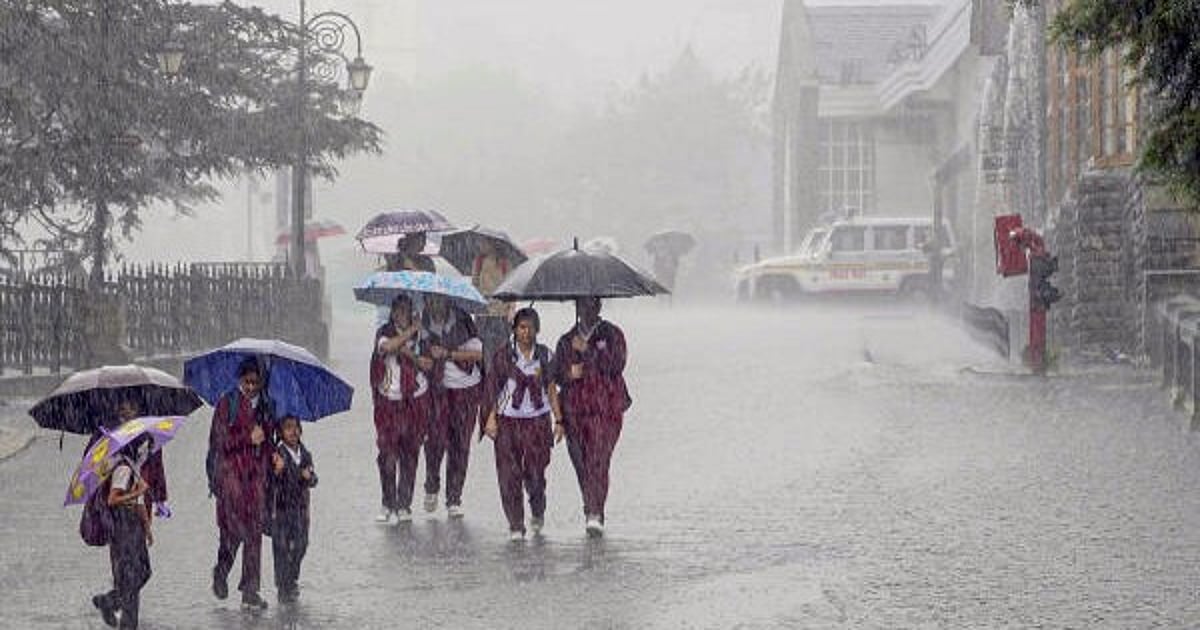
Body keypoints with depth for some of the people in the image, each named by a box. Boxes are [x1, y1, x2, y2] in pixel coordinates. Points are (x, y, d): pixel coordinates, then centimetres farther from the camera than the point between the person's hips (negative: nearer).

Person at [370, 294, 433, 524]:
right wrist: (409, 332, -16)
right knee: (387, 453, -5)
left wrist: (404, 350, -12)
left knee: (409, 453, 2)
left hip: (415, 399, 1)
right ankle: (388, 504, 5)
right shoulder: (384, 332, 1)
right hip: (389, 399, -1)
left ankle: (404, 505, 8)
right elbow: (386, 346, -21)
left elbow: (428, 364, -1)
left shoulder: (419, 334, 6)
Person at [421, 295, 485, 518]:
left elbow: (478, 353, -10)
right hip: (438, 389, 0)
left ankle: (454, 500, 7)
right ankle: (432, 487, 15)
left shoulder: (461, 321, -4)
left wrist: (448, 353, -15)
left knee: (460, 445, 0)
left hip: (466, 390, 0)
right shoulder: (423, 324, 0)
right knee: (436, 439, -12)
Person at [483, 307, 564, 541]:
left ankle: (537, 511, 26)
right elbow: (493, 388, 1)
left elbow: (551, 390, 10)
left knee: (535, 473, -4)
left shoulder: (545, 355, 6)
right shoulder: (504, 355, 1)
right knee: (509, 475, -5)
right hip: (508, 421, -1)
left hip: (537, 419, 1)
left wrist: (558, 420, 7)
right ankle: (516, 526, 1)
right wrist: (491, 417, -8)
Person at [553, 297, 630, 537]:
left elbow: (616, 365, -9)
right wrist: (569, 374, -8)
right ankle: (591, 507, 22)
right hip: (575, 411, 4)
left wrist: (587, 350, -14)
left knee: (598, 461, -17)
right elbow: (556, 374, 15)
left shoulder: (612, 334, 6)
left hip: (606, 410, -4)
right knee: (581, 463, 6)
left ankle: (596, 515, -24)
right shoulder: (566, 341, 17)